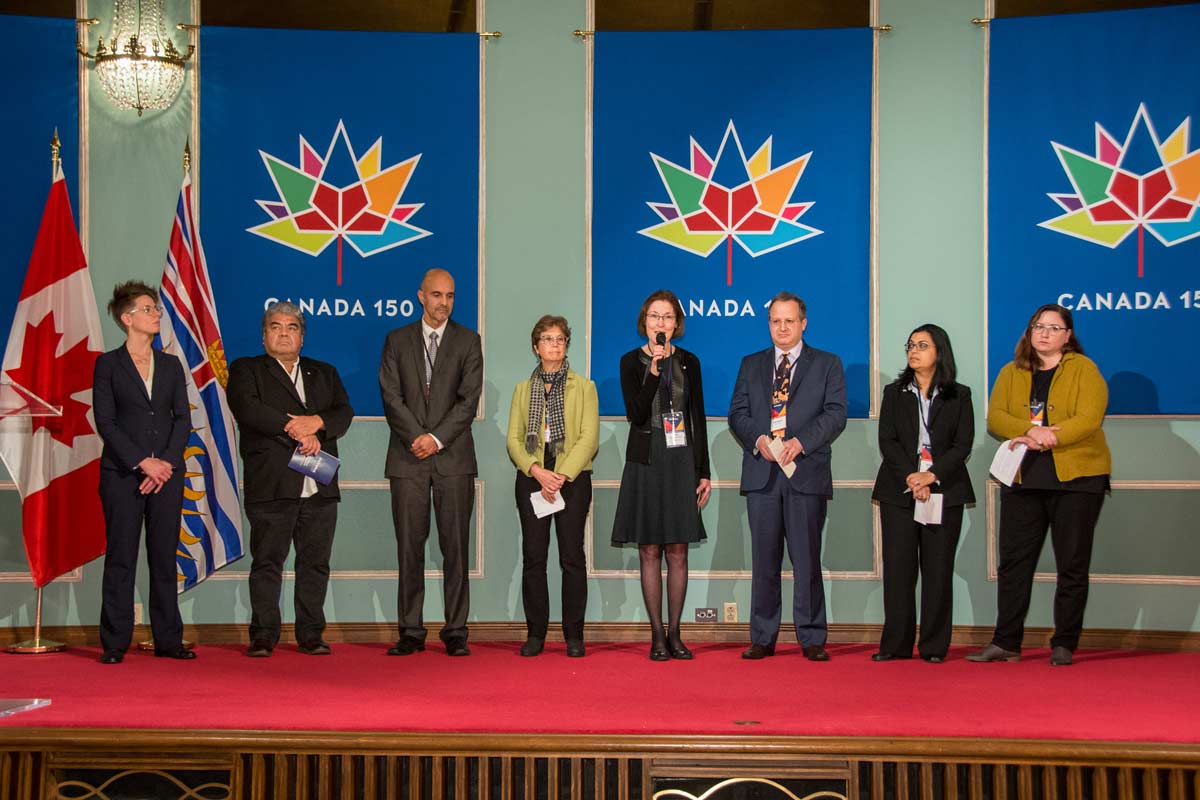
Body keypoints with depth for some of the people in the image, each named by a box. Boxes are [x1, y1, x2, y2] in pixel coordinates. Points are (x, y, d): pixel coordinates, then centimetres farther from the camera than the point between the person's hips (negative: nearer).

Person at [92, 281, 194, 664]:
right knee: (120, 557, -1)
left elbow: (183, 419, 7)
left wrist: (166, 463, -8)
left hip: (167, 473, 3)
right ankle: (114, 643, 4)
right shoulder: (108, 364, 2)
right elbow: (105, 421, -5)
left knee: (164, 557, 5)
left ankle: (168, 639, 9)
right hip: (122, 474, -3)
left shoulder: (171, 365, 13)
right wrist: (142, 462, -13)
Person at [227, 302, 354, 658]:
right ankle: (263, 636, 5)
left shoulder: (324, 373, 21)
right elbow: (248, 409, -9)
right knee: (267, 562, -2)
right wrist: (295, 429, -15)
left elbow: (344, 413, 8)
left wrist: (317, 423, -12)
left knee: (315, 562, 4)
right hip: (271, 485, -3)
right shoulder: (246, 370, 10)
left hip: (319, 487, 3)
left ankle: (311, 634, 11)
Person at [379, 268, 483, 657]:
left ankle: (456, 632, 4)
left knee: (455, 547, -1)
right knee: (409, 547, 1)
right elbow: (391, 397, 2)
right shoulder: (397, 341, 11)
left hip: (453, 456, -1)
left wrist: (437, 439, -11)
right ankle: (411, 632, 7)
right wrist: (418, 438, -11)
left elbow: (469, 399, -1)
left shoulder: (468, 341, 8)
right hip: (407, 458, 1)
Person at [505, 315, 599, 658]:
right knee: (533, 556, 0)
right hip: (532, 479, 2)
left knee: (572, 556, -3)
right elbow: (513, 439, 7)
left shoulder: (583, 387, 7)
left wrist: (562, 476, -13)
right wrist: (537, 471, -10)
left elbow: (589, 437, -3)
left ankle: (574, 635, 3)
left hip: (573, 479, -2)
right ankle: (535, 633, 7)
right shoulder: (523, 389, 14)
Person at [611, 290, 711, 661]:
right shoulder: (631, 361, 1)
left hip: (681, 463, 2)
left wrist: (703, 472, 5)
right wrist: (653, 370, -20)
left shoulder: (689, 362, 8)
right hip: (646, 463, -2)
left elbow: (698, 419, 9)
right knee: (649, 551, 0)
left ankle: (674, 633, 10)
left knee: (678, 551, 3)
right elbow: (635, 414, -10)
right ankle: (657, 635, 6)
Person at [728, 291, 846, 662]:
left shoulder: (827, 364, 9)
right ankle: (762, 638, 10)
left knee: (807, 559, -1)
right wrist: (759, 440, -10)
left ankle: (812, 639, 5)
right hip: (761, 474, 2)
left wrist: (799, 442, -15)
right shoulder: (751, 365, 16)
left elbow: (835, 413, -2)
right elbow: (737, 413, 9)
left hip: (807, 472, -2)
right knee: (764, 560, 4)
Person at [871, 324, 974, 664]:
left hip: (944, 492, -1)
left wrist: (932, 475, -14)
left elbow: (962, 445, 0)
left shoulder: (959, 396, 8)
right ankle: (896, 644, 4)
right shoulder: (894, 393, 12)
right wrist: (910, 477, -12)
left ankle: (934, 646, 5)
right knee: (897, 568, -2)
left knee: (938, 569, -1)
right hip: (899, 492, 1)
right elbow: (887, 441, 2)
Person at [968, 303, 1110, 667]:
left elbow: (1089, 419, -13)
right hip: (1023, 480, 3)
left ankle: (1064, 645, 10)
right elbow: (995, 417, 0)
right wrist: (1031, 430, -17)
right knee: (1013, 562, 2)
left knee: (1072, 565, 2)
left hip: (1076, 477, -3)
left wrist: (1048, 439, -23)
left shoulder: (1084, 370, 0)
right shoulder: (1011, 373, 13)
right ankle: (1006, 642, 7)